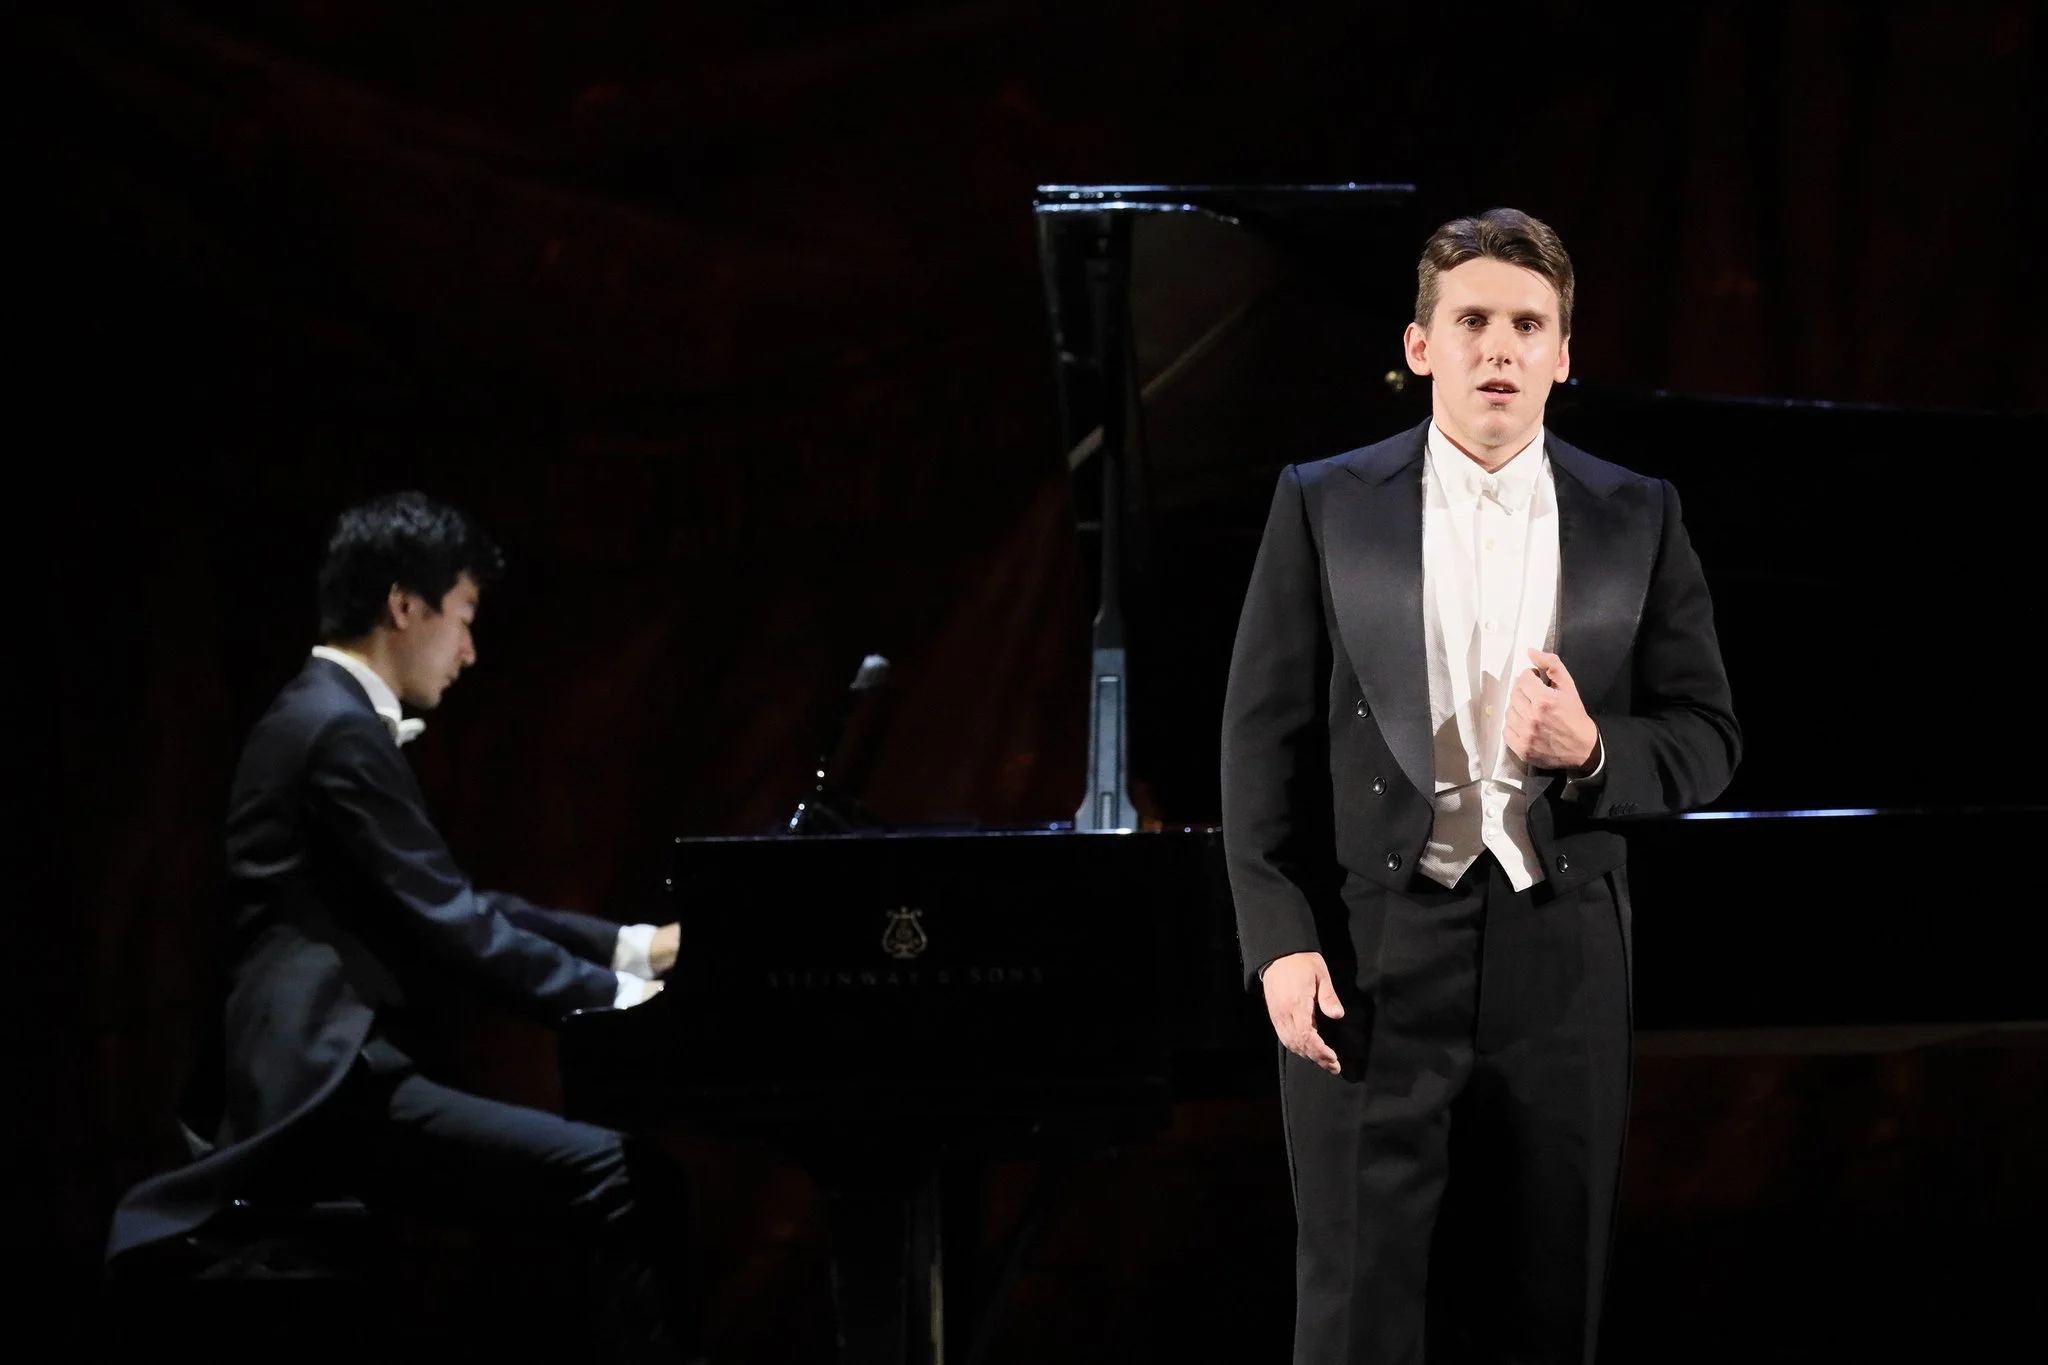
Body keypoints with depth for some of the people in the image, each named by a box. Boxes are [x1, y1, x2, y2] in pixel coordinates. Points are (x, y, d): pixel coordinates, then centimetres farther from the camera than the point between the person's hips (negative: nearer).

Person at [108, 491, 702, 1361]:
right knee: (620, 1183, -21)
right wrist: (616, 995, -9)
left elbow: (456, 908, 25)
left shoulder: (328, 719, 20)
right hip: (326, 1092, -11)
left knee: (611, 1186, 10)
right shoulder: (344, 734, -12)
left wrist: (636, 946, 21)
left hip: (328, 1077, 11)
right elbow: (447, 927, -16)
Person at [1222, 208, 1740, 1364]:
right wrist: (1281, 940, -7)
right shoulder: (1323, 507, 5)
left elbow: (1708, 739, 9)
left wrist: (1595, 749, -12)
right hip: (1373, 959, -1)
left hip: (1561, 963, 2)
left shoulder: (1639, 519, 9)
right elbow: (1264, 738, 3)